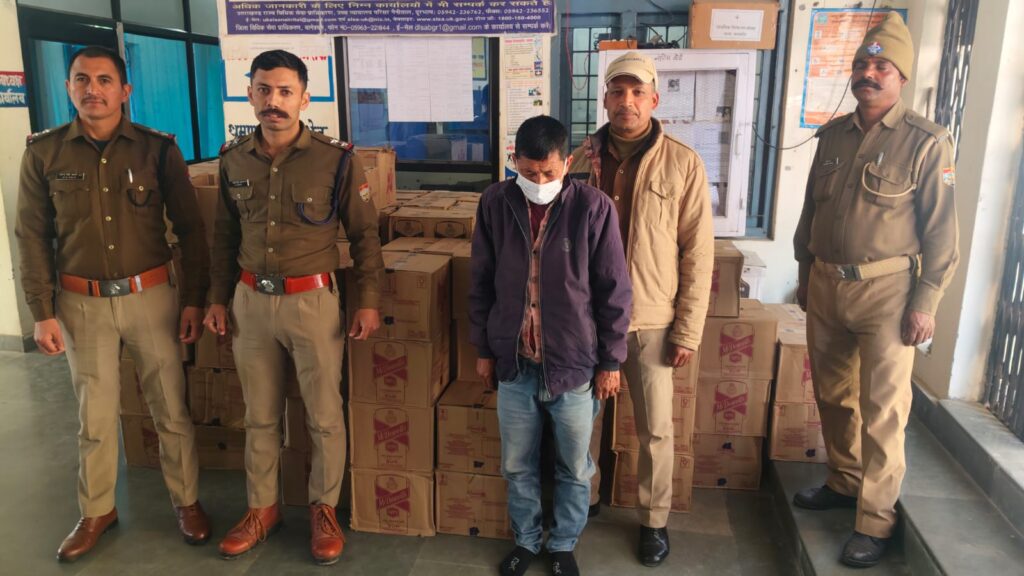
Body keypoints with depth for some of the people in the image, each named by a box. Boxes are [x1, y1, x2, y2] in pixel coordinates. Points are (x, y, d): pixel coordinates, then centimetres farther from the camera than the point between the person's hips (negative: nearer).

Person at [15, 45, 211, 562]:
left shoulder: (158, 149, -3)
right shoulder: (44, 152, 0)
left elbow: (189, 229, 0)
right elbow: (32, 237, 3)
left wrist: (193, 300, -2)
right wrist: (42, 313, 0)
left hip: (151, 296, -1)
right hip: (82, 305, 1)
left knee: (171, 409, 7)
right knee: (95, 416, 12)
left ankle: (187, 501, 26)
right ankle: (97, 511, 31)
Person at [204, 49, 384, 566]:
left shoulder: (336, 160, -9)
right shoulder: (234, 159, 3)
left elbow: (364, 235, -3)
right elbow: (225, 234, 13)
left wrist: (369, 301, -5)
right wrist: (219, 298, 12)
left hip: (312, 300, -3)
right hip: (251, 300, 4)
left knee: (324, 415, 8)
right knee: (260, 416, 15)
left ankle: (324, 508, 29)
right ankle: (262, 508, 34)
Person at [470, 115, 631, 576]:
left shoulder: (594, 207, -13)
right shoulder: (495, 202, -5)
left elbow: (613, 291, -6)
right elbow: (481, 282, 4)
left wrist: (610, 361, -4)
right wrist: (483, 349, 7)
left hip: (574, 364, -2)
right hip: (513, 363, 2)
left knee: (574, 468, 15)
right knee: (517, 465, 17)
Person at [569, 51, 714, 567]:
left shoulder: (682, 164, -7)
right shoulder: (581, 161, 1)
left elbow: (698, 253, -7)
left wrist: (688, 329, -9)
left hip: (651, 322, -2)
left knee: (655, 429, 9)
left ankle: (654, 519, 31)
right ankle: (582, 500, 40)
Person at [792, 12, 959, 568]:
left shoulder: (926, 142, -6)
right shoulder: (832, 135, 9)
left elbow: (941, 230, -7)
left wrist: (925, 303, -11)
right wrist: (804, 273, 16)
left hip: (886, 290, -5)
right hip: (825, 285, 5)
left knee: (881, 409, 0)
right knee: (832, 394, 15)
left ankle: (875, 521, 12)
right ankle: (844, 482, 34)